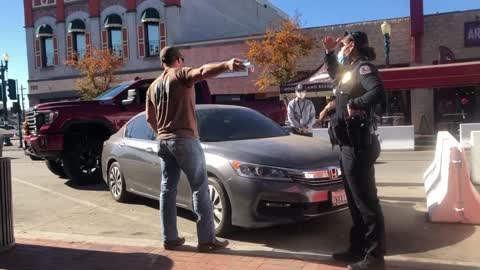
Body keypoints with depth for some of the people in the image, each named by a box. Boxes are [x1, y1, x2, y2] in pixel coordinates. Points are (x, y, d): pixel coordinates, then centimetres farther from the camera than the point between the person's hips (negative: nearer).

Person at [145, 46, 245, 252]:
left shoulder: (153, 86, 17)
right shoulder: (181, 75, -4)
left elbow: (150, 118, 20)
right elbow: (202, 72, -26)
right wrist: (227, 65, -42)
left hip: (163, 141, 7)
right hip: (184, 140, -7)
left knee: (168, 189, 11)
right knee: (200, 188, -3)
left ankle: (169, 238, 14)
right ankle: (207, 239, -3)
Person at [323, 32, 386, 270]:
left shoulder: (363, 67, -12)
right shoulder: (351, 69, 16)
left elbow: (378, 92, -31)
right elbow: (334, 74, 38)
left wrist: (354, 104, -21)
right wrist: (329, 52, 27)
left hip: (357, 145, -10)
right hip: (349, 145, 10)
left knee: (366, 201, -5)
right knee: (355, 201, 16)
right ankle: (358, 249, 27)